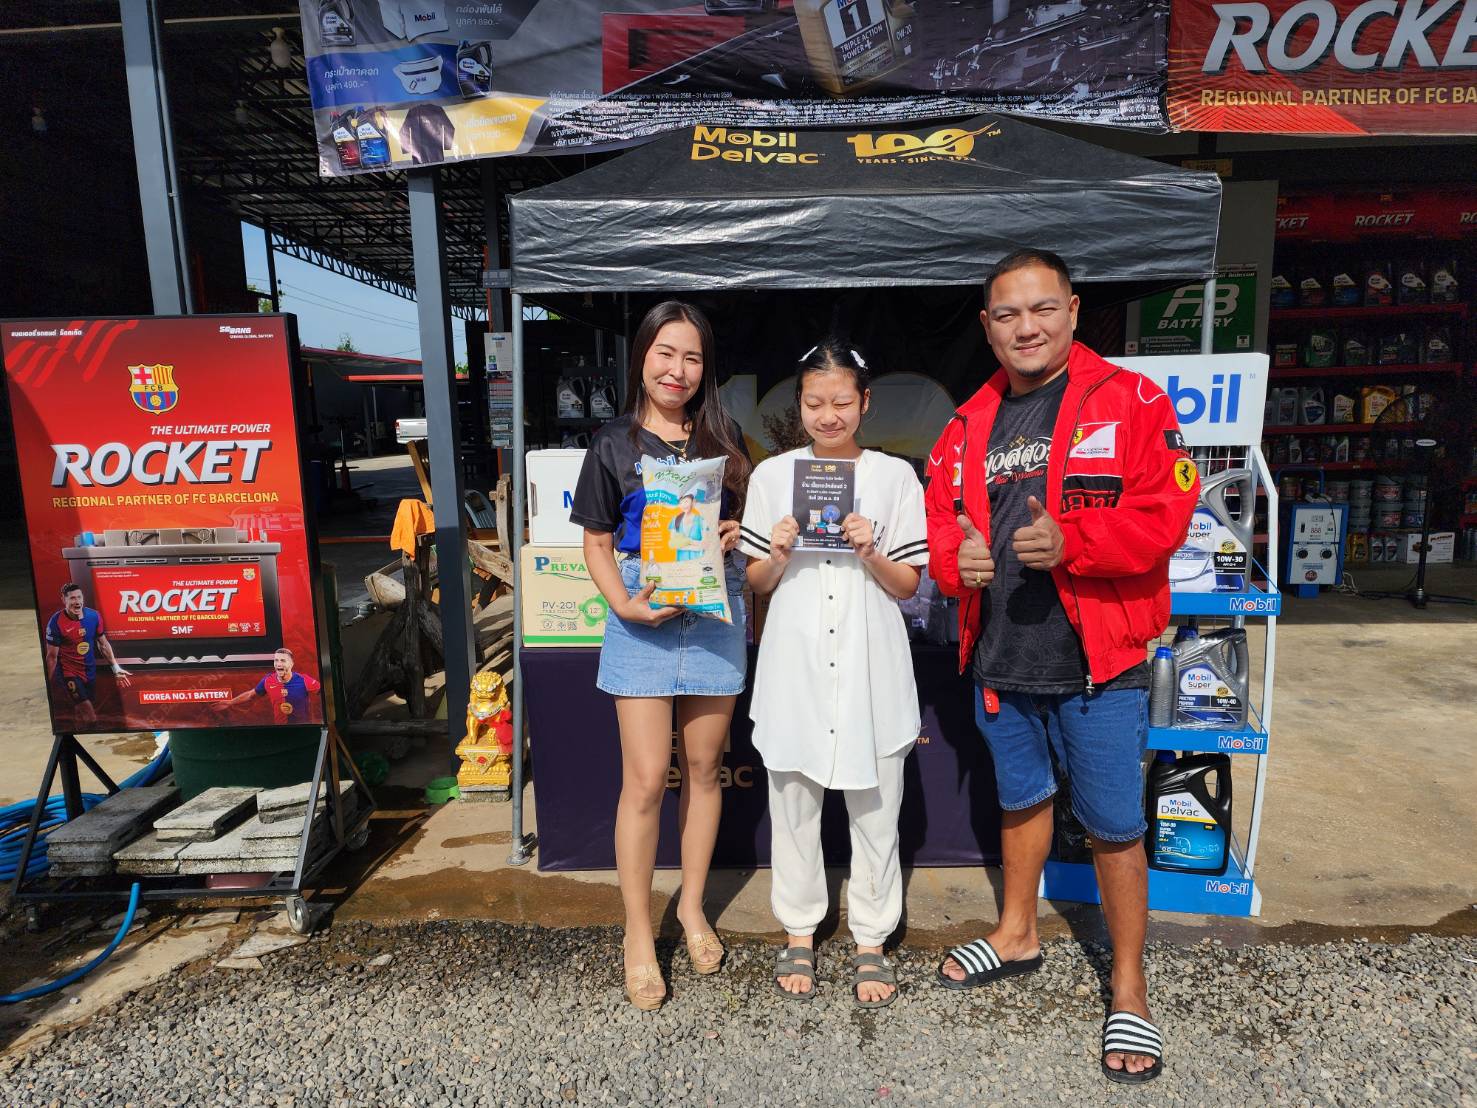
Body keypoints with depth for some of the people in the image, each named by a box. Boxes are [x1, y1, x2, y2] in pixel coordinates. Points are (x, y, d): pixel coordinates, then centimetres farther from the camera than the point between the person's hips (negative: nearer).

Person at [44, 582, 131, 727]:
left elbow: (103, 644, 8)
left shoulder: (93, 615, -5)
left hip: (90, 671, 5)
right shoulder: (56, 622, -17)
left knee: (80, 712, 18)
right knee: (90, 718, -11)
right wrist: (53, 684, -9)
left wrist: (116, 668, 6)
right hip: (69, 673, -5)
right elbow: (52, 656, -11)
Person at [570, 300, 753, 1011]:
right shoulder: (614, 445, 1)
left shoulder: (724, 439, 6)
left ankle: (692, 907, 32)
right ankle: (638, 933, 18)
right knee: (645, 779, -2)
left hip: (714, 617, 3)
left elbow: (749, 518, 16)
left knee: (703, 768, 12)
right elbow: (597, 543, 3)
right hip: (642, 622, -2)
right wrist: (625, 605, -13)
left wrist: (737, 534, -7)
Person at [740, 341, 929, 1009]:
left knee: (875, 807, 9)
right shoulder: (773, 476, 3)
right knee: (793, 802, 12)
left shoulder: (894, 476, 0)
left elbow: (908, 585, 2)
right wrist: (777, 557, -14)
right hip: (794, 661, 1)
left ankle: (871, 939, 30)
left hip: (869, 665, -1)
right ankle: (799, 931, 33)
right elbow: (756, 584, 6)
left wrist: (872, 555, -16)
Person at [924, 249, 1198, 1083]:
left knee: (1114, 826, 6)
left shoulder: (1130, 401, -6)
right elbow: (941, 518, 11)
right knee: (1020, 798, 22)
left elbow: (1165, 511, -14)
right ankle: (1019, 935, 44)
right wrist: (957, 558, -11)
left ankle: (1130, 990, 28)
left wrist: (1070, 542, -27)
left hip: (1098, 664, -4)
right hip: (1001, 660, 5)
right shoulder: (969, 426, 8)